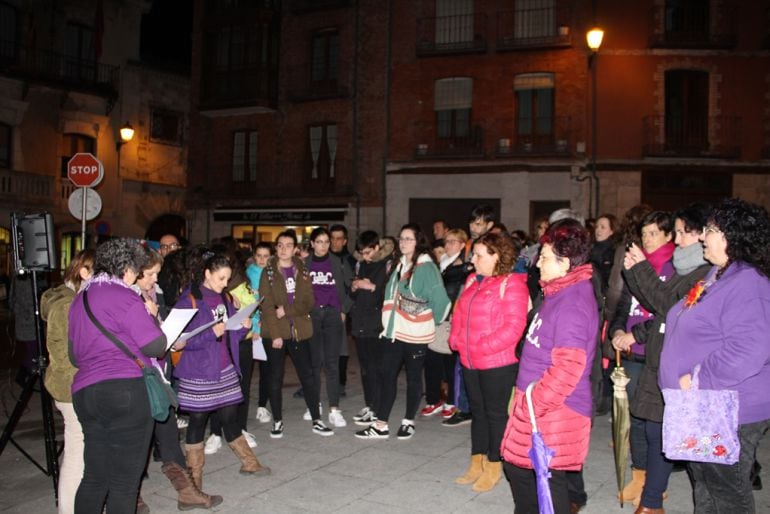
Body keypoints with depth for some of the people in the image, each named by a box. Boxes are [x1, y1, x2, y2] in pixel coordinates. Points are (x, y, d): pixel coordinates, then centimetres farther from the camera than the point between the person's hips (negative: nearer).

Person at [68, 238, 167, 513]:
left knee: (94, 477, 16)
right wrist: (151, 318, 4)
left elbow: (74, 355, 22)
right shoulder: (124, 297, -10)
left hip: (84, 392, 8)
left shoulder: (80, 298, 15)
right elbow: (155, 347, -11)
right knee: (125, 481, 2)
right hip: (127, 391, -8)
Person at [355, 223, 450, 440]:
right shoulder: (400, 266, 11)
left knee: (413, 377, 9)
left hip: (415, 334, -7)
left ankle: (408, 422, 24)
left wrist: (432, 321, -5)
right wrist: (388, 322, 14)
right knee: (388, 376, 6)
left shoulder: (426, 267, -14)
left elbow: (440, 300, -19)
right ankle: (381, 425, 12)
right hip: (394, 331, 7)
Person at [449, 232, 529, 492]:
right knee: (478, 411, 17)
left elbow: (514, 326, -20)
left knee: (495, 413, 7)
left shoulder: (511, 283, -13)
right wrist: (456, 339, 2)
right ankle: (477, 464, 30)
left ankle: (494, 467, 22)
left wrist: (484, 346, -21)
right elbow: (459, 313, 17)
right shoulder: (472, 280, 11)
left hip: (497, 363, -7)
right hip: (470, 361, 7)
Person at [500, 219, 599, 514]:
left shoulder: (573, 302, -21)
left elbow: (569, 366, -28)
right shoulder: (559, 293, 12)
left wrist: (536, 402, -22)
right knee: (517, 467, 20)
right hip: (535, 403, 10)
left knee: (548, 479, 1)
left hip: (554, 412, -10)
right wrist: (524, 396, 21)